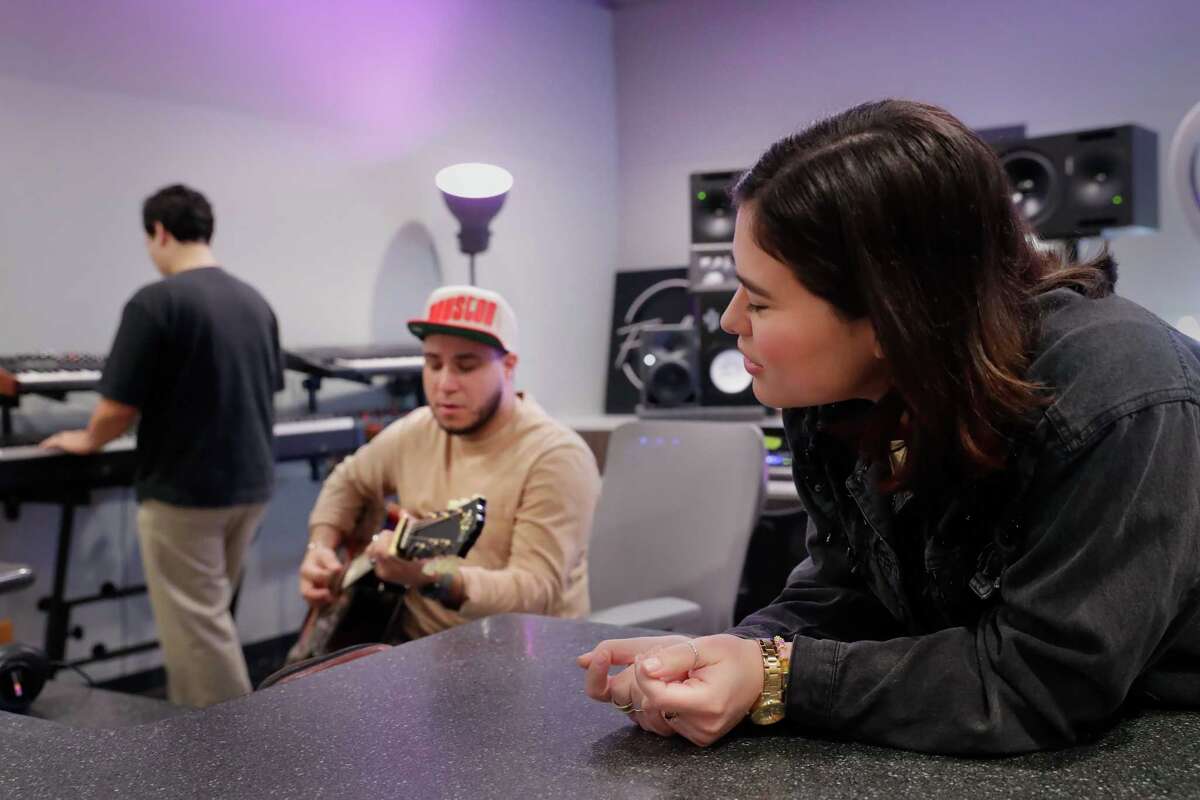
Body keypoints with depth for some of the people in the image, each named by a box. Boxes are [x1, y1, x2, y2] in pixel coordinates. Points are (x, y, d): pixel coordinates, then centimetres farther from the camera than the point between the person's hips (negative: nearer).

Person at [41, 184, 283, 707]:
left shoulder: (155, 302, -16)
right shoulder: (256, 303, 5)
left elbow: (118, 410, -16)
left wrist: (87, 441, 5)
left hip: (183, 492, -7)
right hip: (250, 484, 7)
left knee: (196, 626, 4)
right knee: (202, 615, 21)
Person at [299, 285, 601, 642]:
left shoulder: (555, 458, -16)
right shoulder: (415, 432, 5)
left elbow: (537, 593, -22)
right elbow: (348, 483, 23)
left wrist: (431, 577, -33)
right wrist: (321, 546, 6)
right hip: (415, 644, 6)